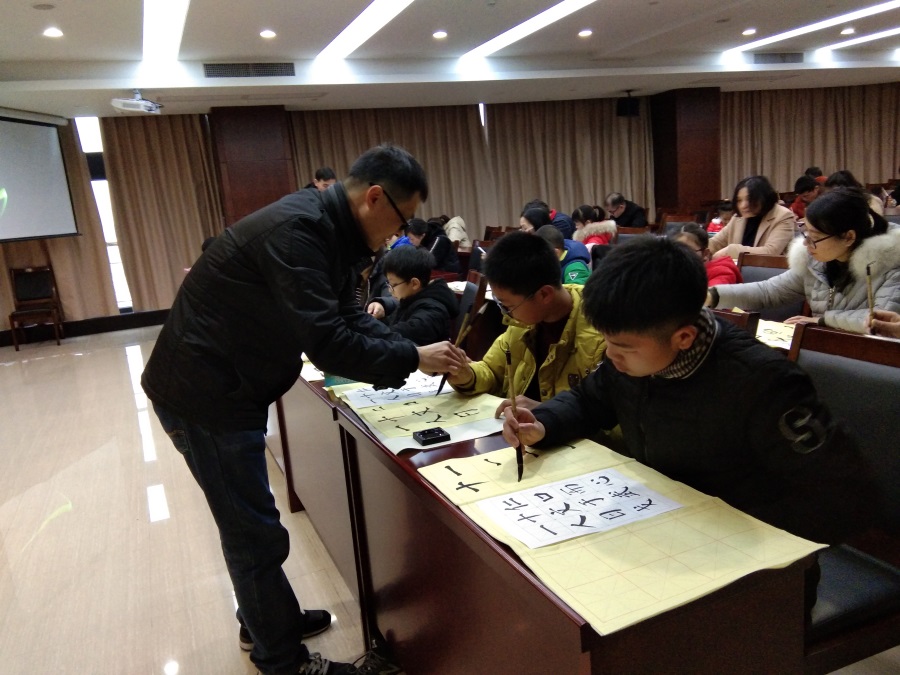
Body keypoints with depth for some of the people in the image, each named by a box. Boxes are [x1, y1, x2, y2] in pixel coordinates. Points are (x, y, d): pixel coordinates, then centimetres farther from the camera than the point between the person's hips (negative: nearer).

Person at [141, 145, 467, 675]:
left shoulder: (329, 231, 5)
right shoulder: (296, 230, -26)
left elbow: (351, 317, 7)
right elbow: (327, 343, -31)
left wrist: (413, 353, -5)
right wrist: (412, 359, -19)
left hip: (227, 386, 10)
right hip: (203, 392, -10)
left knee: (248, 520, 23)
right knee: (256, 532, 3)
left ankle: (266, 621, 42)